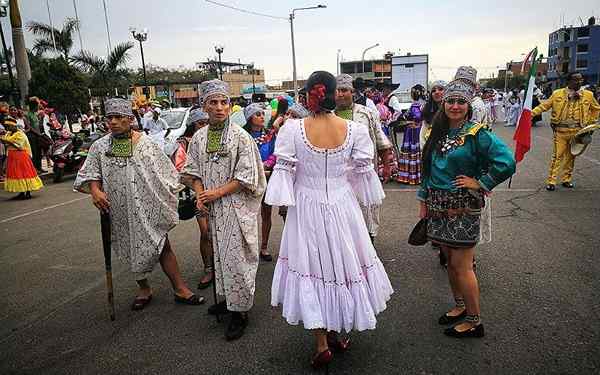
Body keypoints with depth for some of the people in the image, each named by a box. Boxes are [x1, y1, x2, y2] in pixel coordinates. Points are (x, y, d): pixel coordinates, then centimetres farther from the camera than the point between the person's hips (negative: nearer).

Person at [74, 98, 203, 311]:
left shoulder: (145, 143, -4)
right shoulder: (99, 147, 1)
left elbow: (165, 174, 1)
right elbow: (90, 174, 5)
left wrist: (169, 200, 0)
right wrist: (95, 189, -15)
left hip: (149, 208, -2)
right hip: (120, 212, 3)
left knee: (162, 247, 0)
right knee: (133, 251, 14)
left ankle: (180, 289, 10)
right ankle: (144, 289, 33)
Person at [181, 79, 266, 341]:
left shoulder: (240, 136, -9)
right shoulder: (199, 138, 5)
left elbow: (246, 177, -12)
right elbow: (193, 171, 9)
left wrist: (217, 192, -15)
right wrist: (200, 195, -8)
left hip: (236, 206, -5)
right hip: (212, 209, 5)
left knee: (235, 257, -2)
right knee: (220, 254, 15)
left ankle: (240, 312, 12)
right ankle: (228, 298, 34)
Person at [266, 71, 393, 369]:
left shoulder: (292, 129, -12)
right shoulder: (354, 130, -7)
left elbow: (284, 172, -8)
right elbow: (364, 173, 0)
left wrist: (284, 201, 6)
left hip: (306, 208, -1)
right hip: (342, 207, 2)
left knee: (310, 268, 12)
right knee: (342, 264, 18)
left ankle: (322, 344, 18)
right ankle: (337, 332, 35)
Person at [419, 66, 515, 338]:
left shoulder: (477, 134, -12)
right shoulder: (437, 132, 8)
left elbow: (506, 162, -21)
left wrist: (480, 183, -15)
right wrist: (423, 201, 12)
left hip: (463, 209, -6)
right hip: (438, 207, 6)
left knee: (461, 266, -2)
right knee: (450, 261, 16)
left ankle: (474, 322, 14)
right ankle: (460, 305, 35)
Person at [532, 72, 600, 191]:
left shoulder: (588, 95, 5)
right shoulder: (557, 94, -2)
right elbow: (544, 105, -2)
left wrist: (590, 123, 11)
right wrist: (531, 113, -14)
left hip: (577, 131, 3)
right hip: (560, 130, -3)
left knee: (571, 156, 11)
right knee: (557, 156, -4)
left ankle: (567, 180, 22)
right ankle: (551, 181, 0)